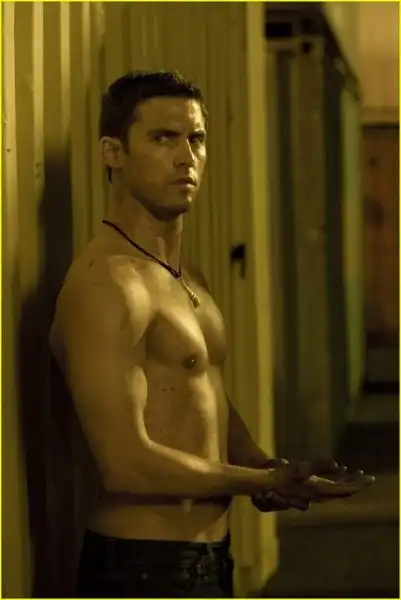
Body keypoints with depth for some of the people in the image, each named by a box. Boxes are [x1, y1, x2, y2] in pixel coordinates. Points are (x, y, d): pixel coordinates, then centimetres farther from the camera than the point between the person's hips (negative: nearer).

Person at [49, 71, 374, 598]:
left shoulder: (190, 280, 13)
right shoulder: (107, 283, -19)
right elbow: (128, 464, -24)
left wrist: (266, 469, 0)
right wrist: (266, 482, -14)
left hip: (207, 555, 9)